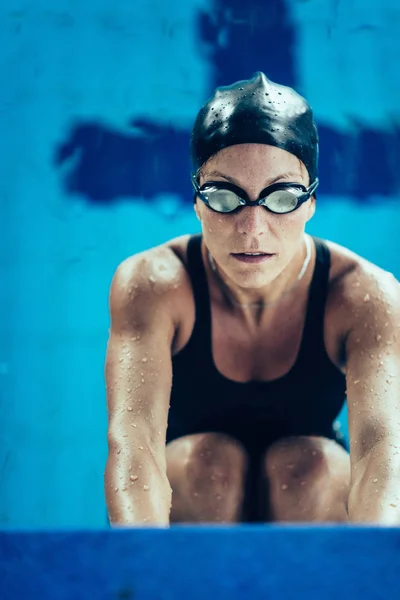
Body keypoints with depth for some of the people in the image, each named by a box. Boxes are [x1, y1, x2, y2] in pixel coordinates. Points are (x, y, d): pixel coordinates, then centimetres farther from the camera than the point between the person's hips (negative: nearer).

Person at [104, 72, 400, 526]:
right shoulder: (151, 284, -24)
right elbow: (132, 437, -39)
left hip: (312, 502, 1)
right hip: (189, 498, 0)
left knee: (306, 461, -30)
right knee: (209, 456, -31)